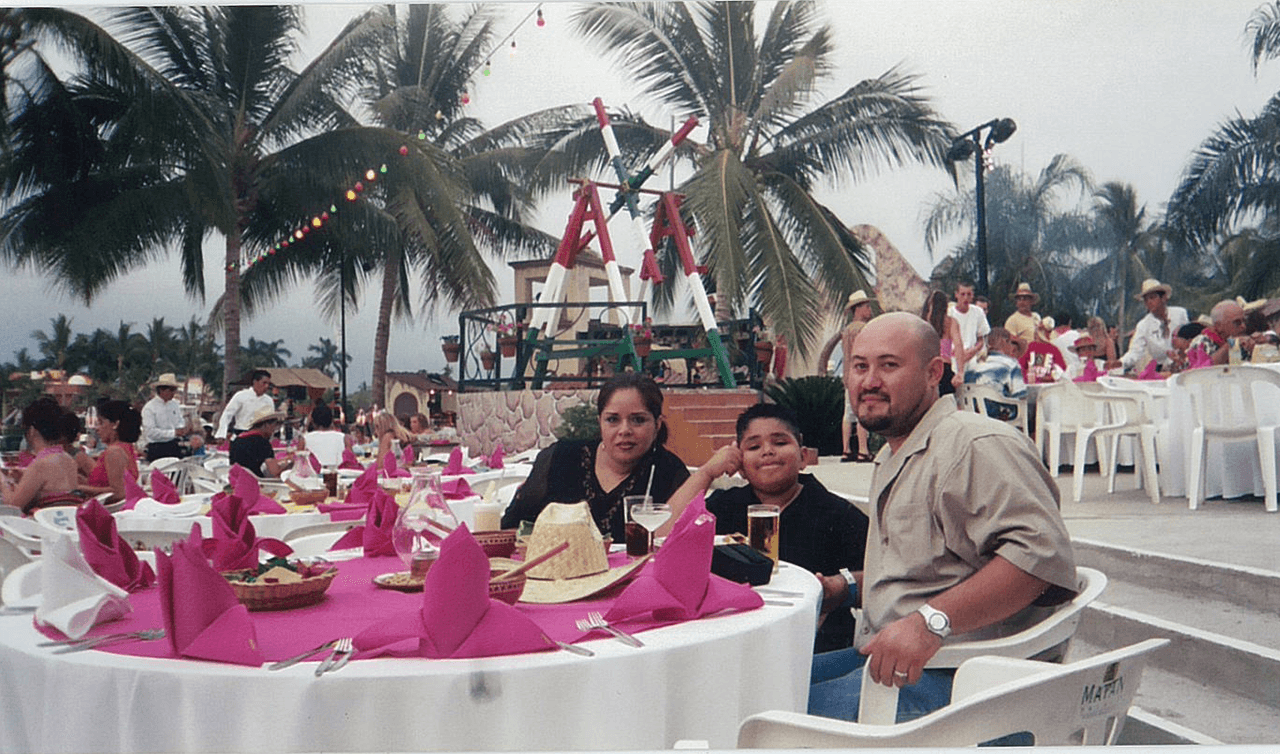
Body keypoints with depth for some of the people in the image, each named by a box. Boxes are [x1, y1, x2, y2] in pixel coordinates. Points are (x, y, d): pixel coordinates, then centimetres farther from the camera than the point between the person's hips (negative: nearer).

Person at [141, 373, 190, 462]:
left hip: (174, 447, 5)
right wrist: (173, 433, -21)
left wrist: (184, 430, -7)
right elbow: (150, 431, -16)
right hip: (156, 448, -5)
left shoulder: (175, 404, 11)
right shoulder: (149, 407, -8)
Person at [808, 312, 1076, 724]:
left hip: (947, 675, -9)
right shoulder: (891, 458, 21)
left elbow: (1042, 552, -26)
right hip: (888, 658, 9)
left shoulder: (977, 444, -12)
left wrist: (930, 622, -31)